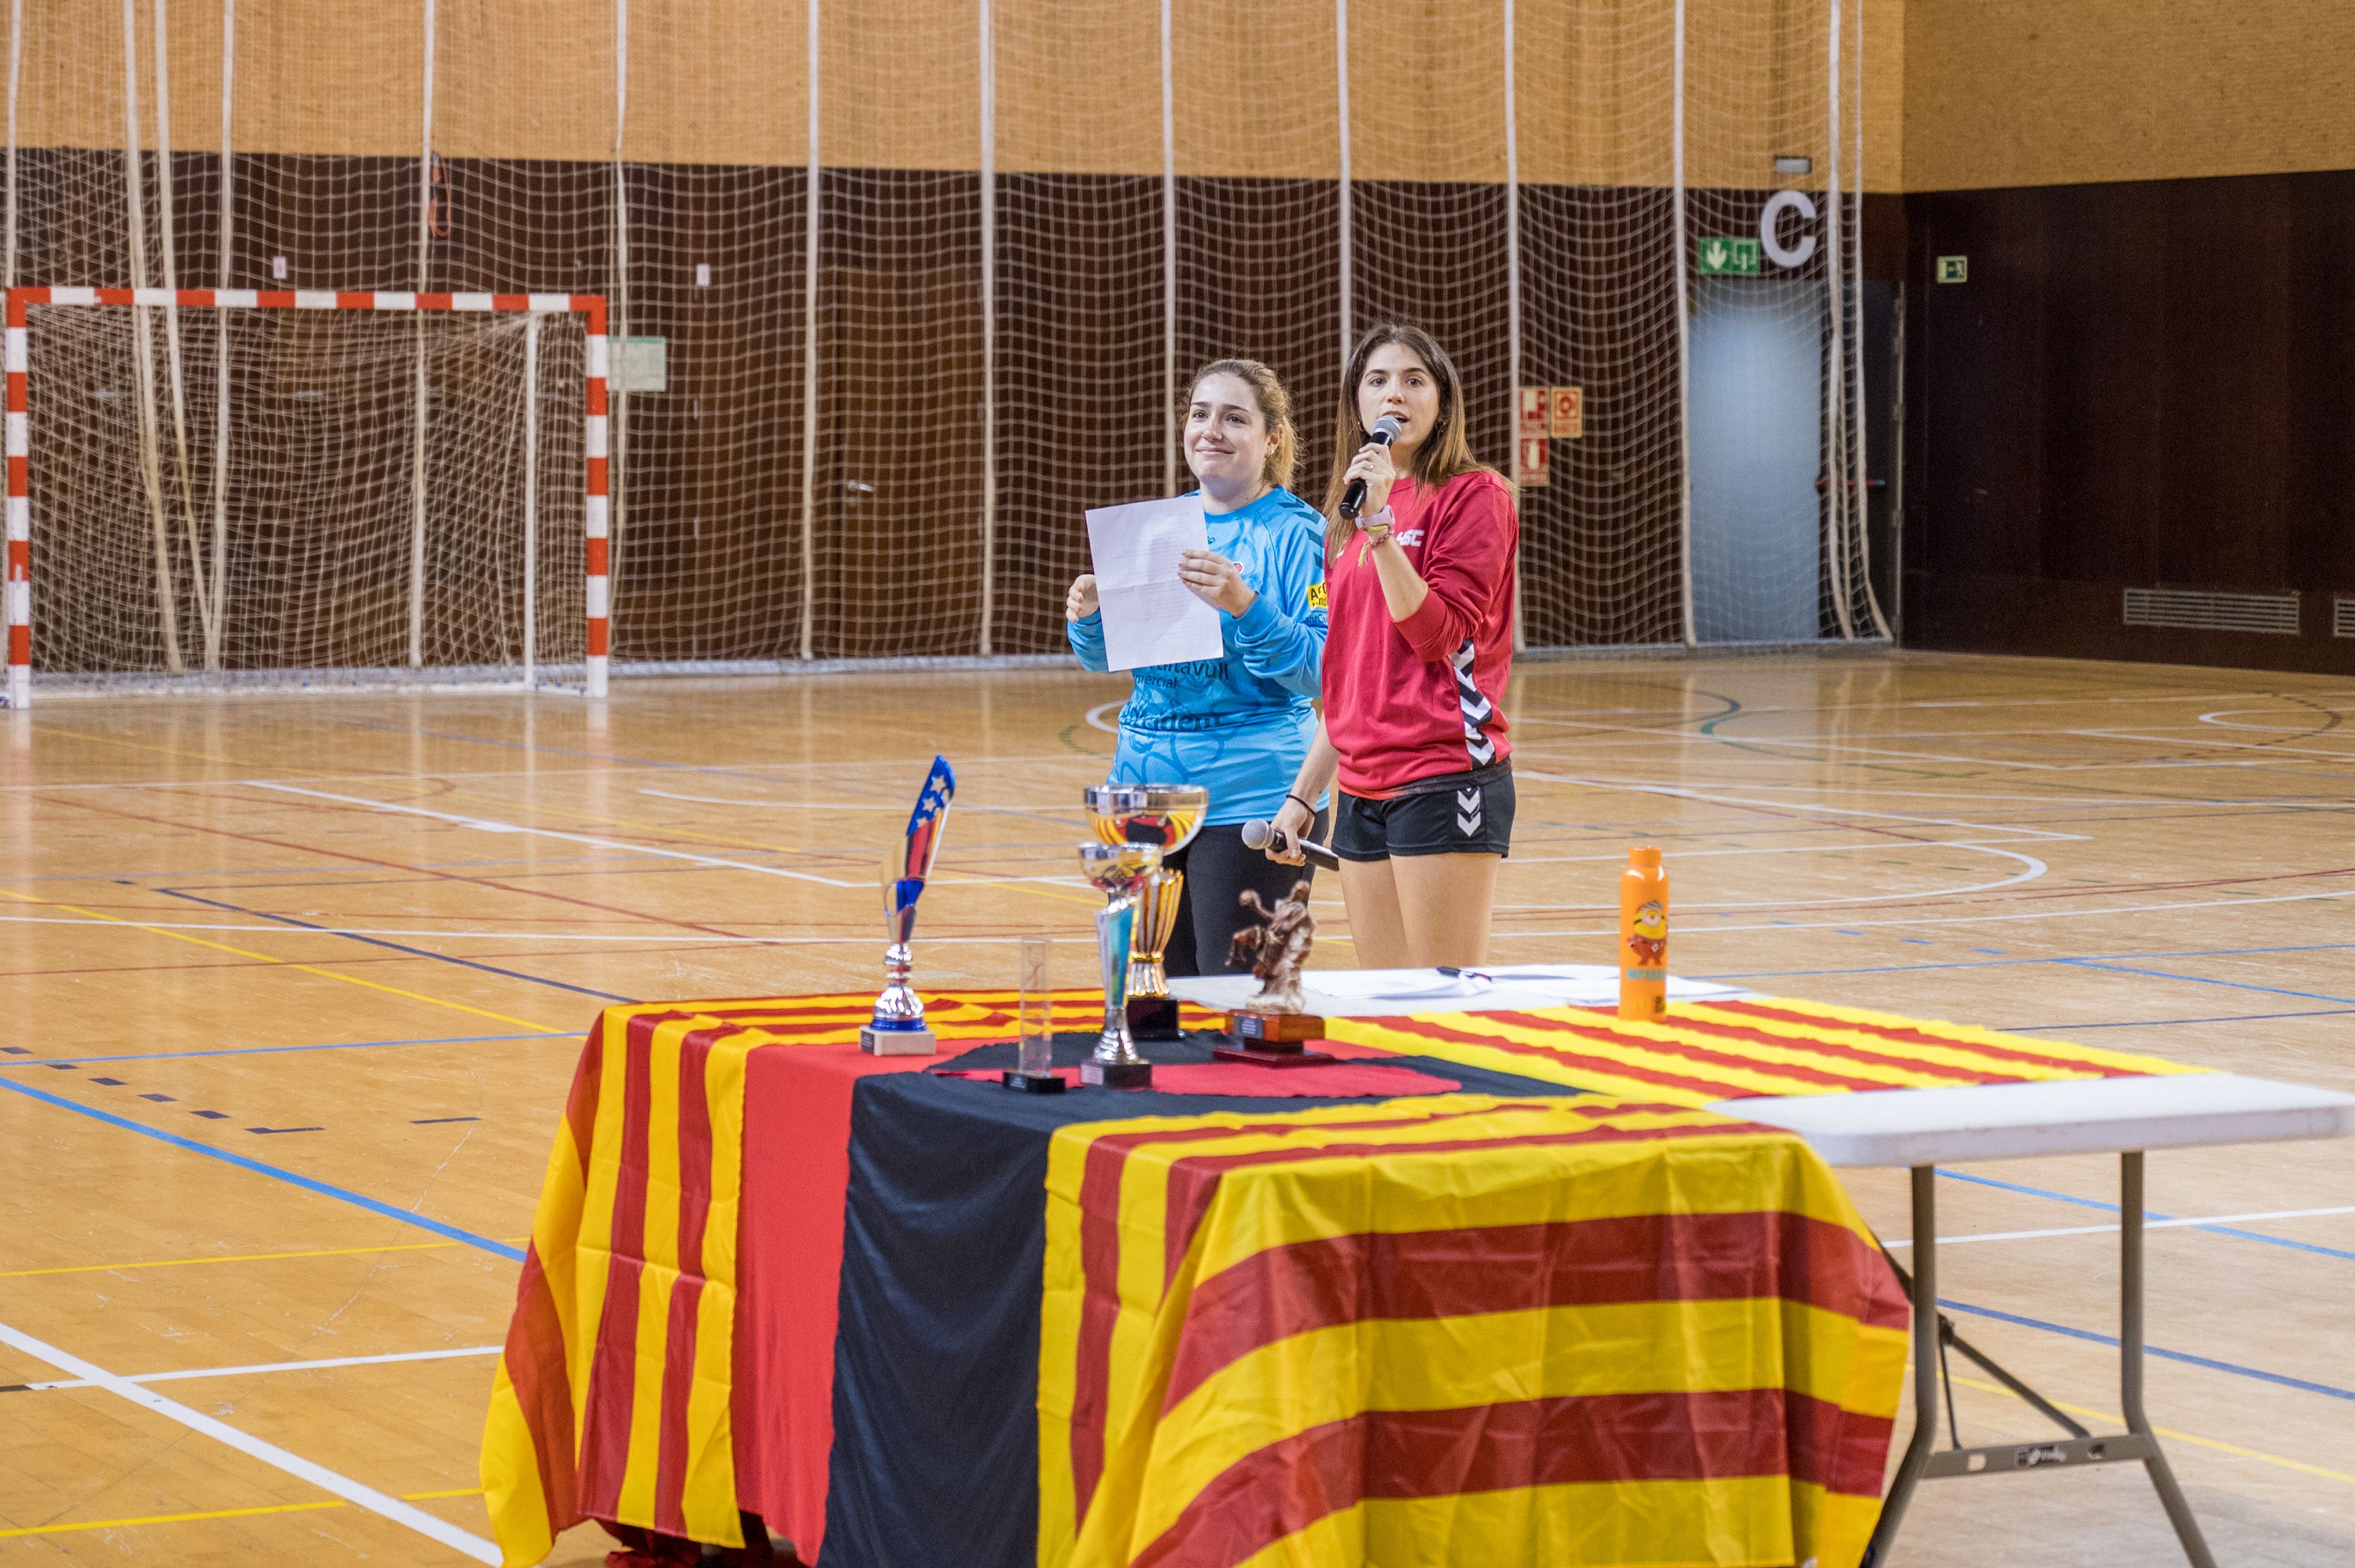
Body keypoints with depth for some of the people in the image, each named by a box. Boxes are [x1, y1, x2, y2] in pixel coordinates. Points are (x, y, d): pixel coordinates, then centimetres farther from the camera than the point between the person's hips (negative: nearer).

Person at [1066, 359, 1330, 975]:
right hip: (1146, 783, 6)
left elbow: (1322, 669, -15)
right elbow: (1101, 658, 16)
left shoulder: (1297, 532, -6)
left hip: (1250, 791, -6)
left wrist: (1244, 606, -28)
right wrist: (1088, 616, -6)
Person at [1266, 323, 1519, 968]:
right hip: (1362, 789, 7)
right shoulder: (1344, 518, 17)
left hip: (1445, 779, -7)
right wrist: (1302, 794, 18)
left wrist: (1380, 523, -18)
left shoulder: (1474, 495, -4)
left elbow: (1438, 633, -15)